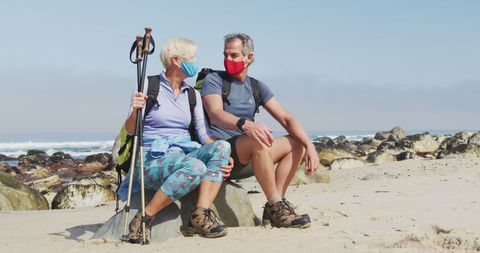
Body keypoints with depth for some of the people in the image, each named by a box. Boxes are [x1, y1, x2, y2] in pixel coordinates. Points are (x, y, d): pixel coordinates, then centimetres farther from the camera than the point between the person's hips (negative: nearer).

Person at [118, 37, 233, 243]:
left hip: (184, 154, 5)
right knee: (196, 167, -35)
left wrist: (221, 157, -14)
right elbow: (130, 130, -3)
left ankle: (201, 216, -26)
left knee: (221, 146, -23)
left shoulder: (193, 95, 14)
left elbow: (204, 134, 6)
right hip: (153, 160, -5)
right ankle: (143, 219, -23)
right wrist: (135, 111, -26)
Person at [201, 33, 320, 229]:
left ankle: (273, 209, -14)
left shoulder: (256, 87, 14)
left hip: (246, 160, 7)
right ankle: (277, 207, -26)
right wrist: (245, 125, -43)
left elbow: (286, 119, 7)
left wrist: (309, 146, -10)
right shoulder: (213, 80, -2)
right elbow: (215, 115, -22)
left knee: (296, 143, -2)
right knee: (259, 140, -32)